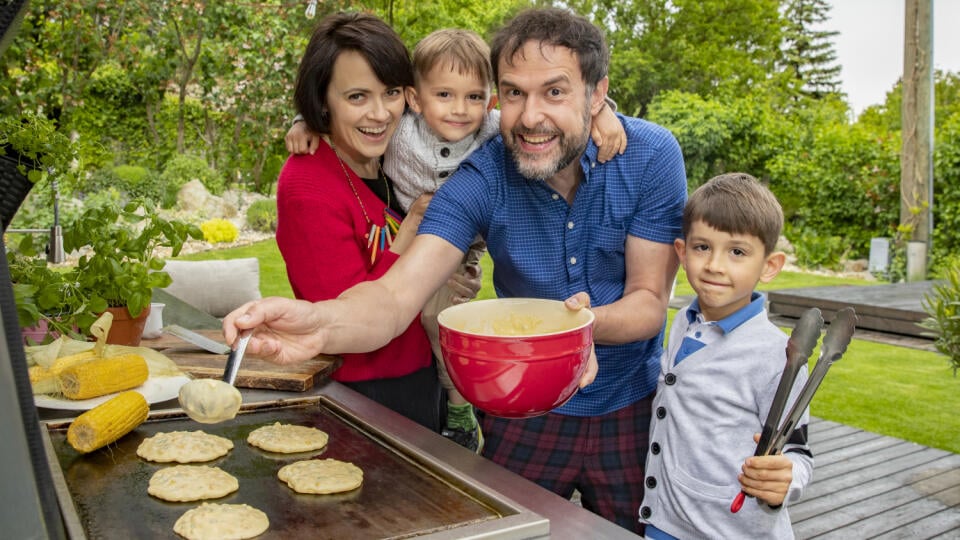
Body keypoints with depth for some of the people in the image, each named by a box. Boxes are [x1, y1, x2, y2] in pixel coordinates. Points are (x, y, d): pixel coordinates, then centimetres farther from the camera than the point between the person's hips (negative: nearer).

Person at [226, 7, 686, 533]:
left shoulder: (651, 156, -16)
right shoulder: (480, 179, -19)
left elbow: (649, 301, -15)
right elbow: (397, 296, -30)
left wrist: (587, 321, -37)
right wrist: (319, 323, -51)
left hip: (633, 408, 1)